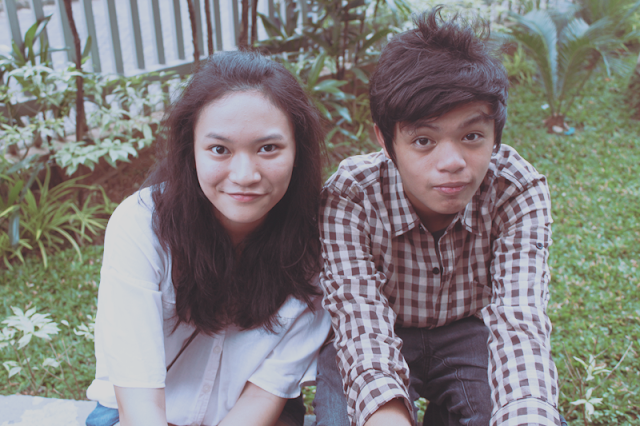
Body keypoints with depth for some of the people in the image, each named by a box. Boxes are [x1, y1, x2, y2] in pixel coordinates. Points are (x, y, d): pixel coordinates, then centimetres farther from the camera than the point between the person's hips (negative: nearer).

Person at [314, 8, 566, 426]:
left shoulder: (520, 191, -21)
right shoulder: (348, 198, -25)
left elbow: (518, 318, -30)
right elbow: (360, 316, -33)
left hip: (469, 332, 2)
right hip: (386, 338, -1)